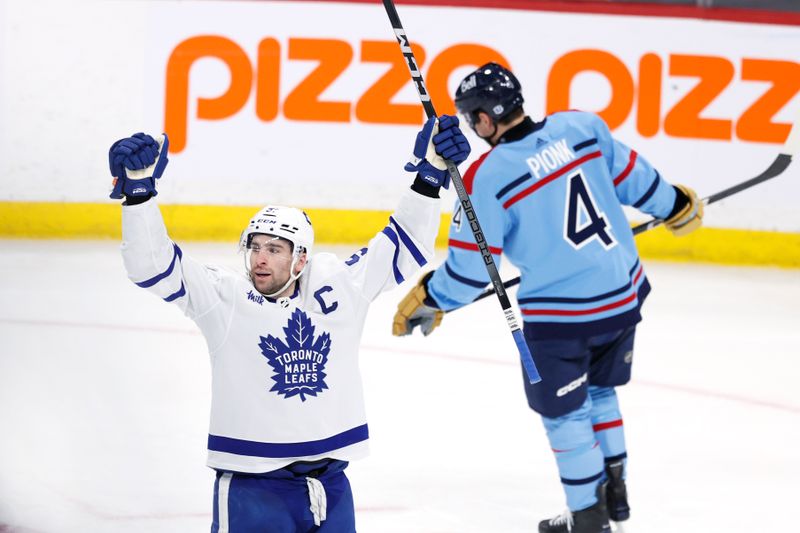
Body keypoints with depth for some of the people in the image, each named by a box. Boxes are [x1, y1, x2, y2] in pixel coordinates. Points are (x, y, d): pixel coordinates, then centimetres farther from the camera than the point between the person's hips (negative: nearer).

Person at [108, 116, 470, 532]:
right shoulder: (224, 299, -5)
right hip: (251, 491, -4)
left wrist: (431, 173, 1)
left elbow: (403, 249, 9)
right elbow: (153, 266, -13)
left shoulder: (337, 287, 4)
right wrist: (139, 188, -25)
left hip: (330, 486, 4)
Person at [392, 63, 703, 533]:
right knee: (599, 389, 27)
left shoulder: (488, 177, -16)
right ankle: (615, 492, 36)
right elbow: (632, 176, 10)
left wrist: (429, 300, 6)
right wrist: (676, 204, 28)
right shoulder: (581, 127, -3)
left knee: (564, 411, 12)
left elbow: (472, 264, -10)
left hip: (561, 312, -6)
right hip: (626, 292, 6)